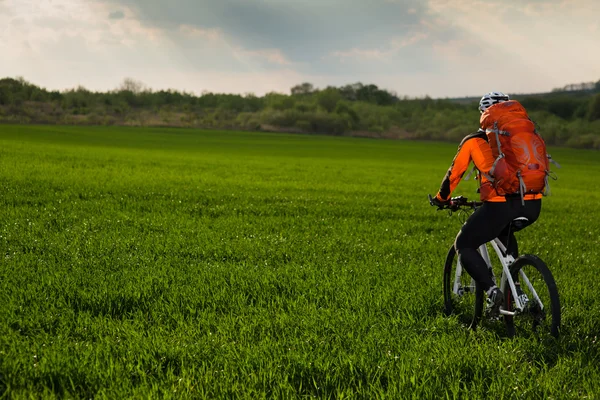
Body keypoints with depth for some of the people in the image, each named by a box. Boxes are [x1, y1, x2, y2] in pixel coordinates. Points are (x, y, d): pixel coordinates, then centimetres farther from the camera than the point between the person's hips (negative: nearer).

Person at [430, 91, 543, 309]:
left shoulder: (473, 141, 14)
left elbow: (454, 173, 21)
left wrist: (441, 199, 38)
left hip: (500, 204, -5)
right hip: (532, 205, 5)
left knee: (464, 246, 15)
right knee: (505, 231, 38)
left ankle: (492, 289, -8)